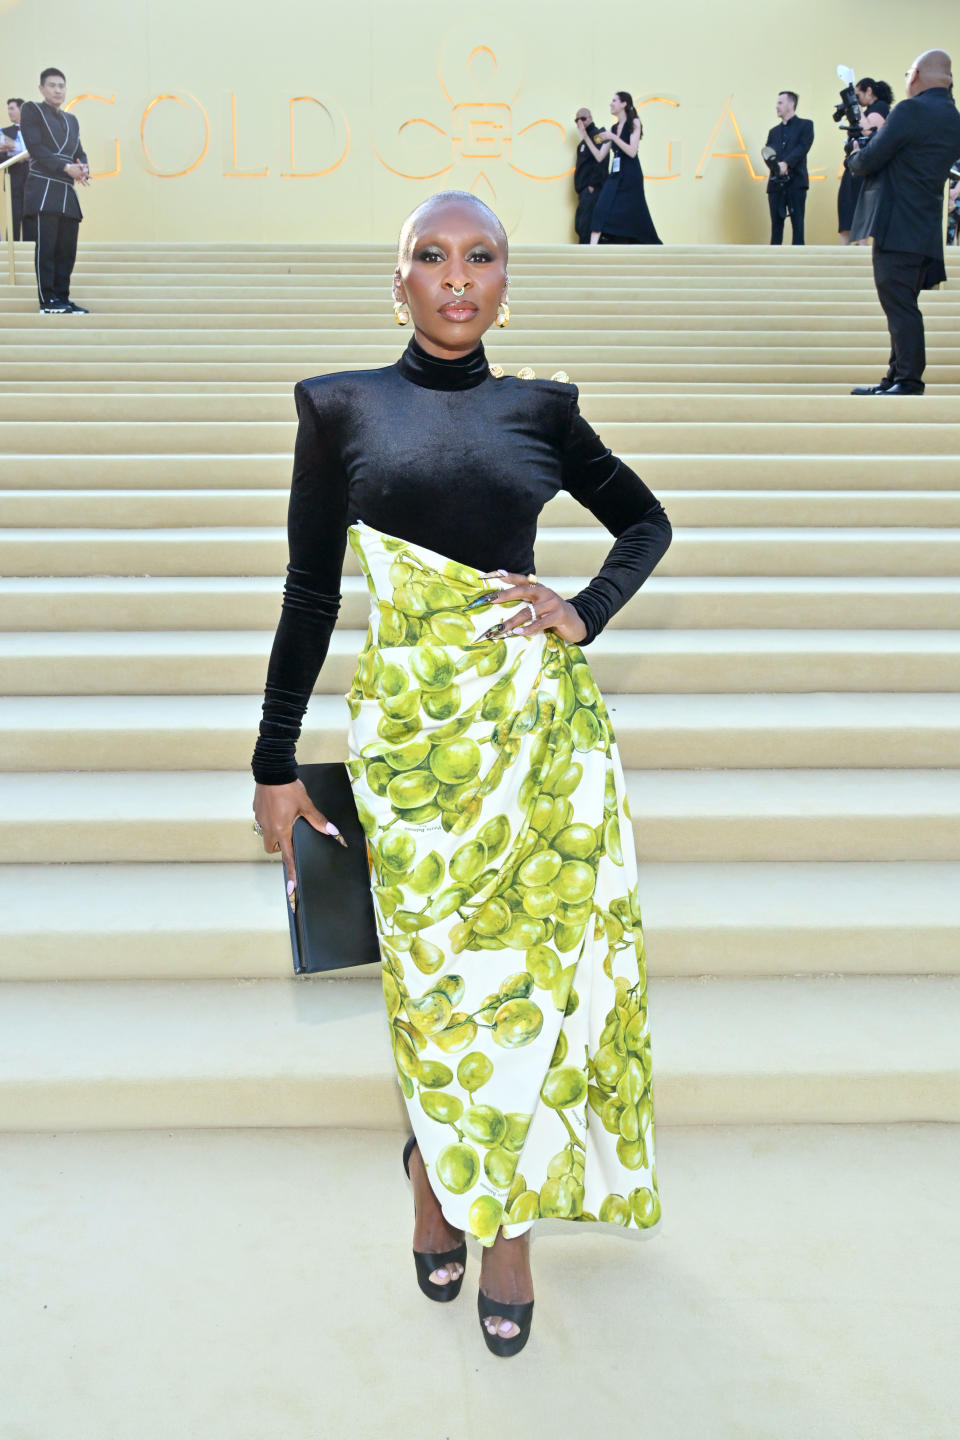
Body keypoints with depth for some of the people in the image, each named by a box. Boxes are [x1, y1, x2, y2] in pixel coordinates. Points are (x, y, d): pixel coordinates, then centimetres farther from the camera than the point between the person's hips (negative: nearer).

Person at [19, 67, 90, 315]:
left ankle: (62, 297, 8)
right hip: (44, 188, -6)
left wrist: (83, 169, -7)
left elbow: (79, 152, 17)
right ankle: (47, 300, -9)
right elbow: (35, 147, -9)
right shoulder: (32, 109, 3)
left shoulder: (71, 119, 23)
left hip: (67, 191, 6)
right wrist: (66, 167, -18)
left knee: (67, 247, 3)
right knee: (46, 245, -10)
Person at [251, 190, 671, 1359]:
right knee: (434, 968, 5)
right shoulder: (339, 406, 4)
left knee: (529, 963, 6)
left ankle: (507, 1220, 26)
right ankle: (438, 1186, 32)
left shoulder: (539, 408, 7)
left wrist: (588, 614, -1)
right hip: (410, 724, -1)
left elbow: (646, 522, 18)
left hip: (540, 716, 2)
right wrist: (276, 759, 3)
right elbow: (310, 592, 4)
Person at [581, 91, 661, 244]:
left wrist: (613, 137, -19)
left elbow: (632, 152, -13)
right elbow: (600, 156, 12)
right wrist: (586, 136, 6)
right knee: (601, 212, -11)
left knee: (635, 218, -4)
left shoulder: (634, 123, -2)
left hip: (631, 177, -6)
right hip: (615, 176, 6)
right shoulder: (614, 128, 15)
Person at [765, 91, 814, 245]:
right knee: (776, 224, 2)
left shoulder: (805, 125, 7)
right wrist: (775, 165, -12)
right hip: (776, 183, 4)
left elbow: (803, 146, -8)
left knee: (797, 223, -7)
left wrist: (786, 163, -22)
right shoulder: (774, 131, 22)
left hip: (796, 182, -4)